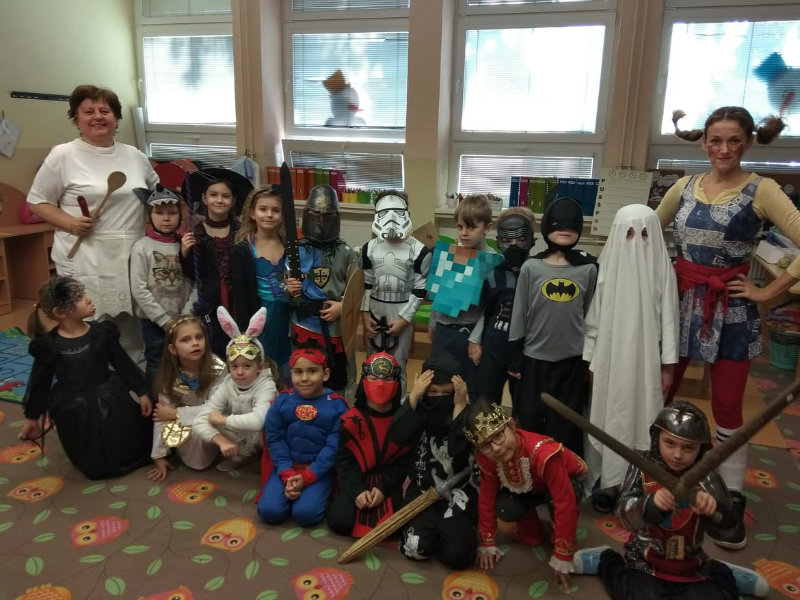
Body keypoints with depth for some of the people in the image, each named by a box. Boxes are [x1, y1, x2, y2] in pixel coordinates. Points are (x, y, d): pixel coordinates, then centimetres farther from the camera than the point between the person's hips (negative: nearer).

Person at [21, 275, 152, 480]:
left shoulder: (102, 331, -9)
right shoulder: (48, 345, -15)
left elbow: (123, 363, -2)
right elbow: (40, 382, -3)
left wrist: (142, 392, -1)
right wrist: (32, 417, 6)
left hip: (111, 402, 2)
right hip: (75, 412, -1)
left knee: (132, 451, 14)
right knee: (97, 467, 12)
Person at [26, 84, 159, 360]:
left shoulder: (135, 156, 11)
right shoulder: (63, 155, -1)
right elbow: (37, 202, 2)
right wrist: (70, 223, -14)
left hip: (133, 259, 4)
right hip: (85, 263, -4)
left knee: (131, 332, 12)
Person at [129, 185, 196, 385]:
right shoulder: (142, 247, -8)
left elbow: (193, 284, 0)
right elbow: (139, 290, -12)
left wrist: (186, 316, -8)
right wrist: (165, 319, -12)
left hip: (181, 319, 3)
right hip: (153, 319, -2)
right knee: (157, 367, 9)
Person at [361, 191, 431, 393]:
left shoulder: (419, 251, -10)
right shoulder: (370, 248, 3)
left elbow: (420, 290, -7)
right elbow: (366, 285, 9)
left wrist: (404, 319, -11)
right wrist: (365, 313, 2)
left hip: (401, 314, -3)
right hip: (374, 312, 4)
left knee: (397, 366, 4)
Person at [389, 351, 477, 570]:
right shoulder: (418, 409, -6)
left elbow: (459, 451, -26)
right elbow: (397, 436, -23)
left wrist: (459, 406, -29)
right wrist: (413, 397, -30)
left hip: (459, 493, -1)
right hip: (423, 490, 2)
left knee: (458, 554, -17)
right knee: (416, 549, -15)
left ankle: (453, 526, 18)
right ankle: (431, 526, 20)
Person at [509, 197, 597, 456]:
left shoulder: (588, 269, -4)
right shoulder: (531, 268, -5)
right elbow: (519, 312, 0)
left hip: (573, 360, 0)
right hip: (535, 358, 0)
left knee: (565, 427, 11)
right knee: (529, 423, 11)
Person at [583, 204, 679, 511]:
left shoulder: (662, 268, -4)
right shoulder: (607, 266, -5)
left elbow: (668, 319, 0)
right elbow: (593, 318, -1)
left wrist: (668, 365, 0)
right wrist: (589, 360, -2)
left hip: (646, 361, 0)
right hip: (609, 359, 0)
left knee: (642, 419, 6)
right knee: (610, 417, 8)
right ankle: (608, 482, 20)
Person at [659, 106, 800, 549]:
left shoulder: (761, 190, -7)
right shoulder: (685, 187, 5)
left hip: (730, 310, -3)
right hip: (681, 301, 4)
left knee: (727, 408, 5)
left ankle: (732, 504, 21)